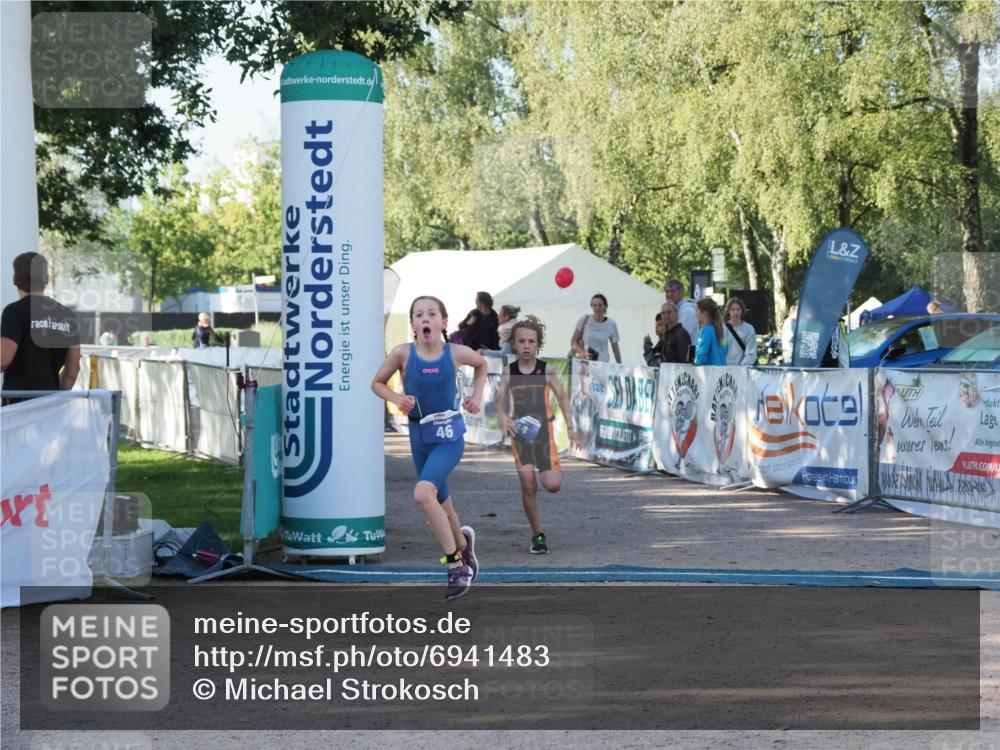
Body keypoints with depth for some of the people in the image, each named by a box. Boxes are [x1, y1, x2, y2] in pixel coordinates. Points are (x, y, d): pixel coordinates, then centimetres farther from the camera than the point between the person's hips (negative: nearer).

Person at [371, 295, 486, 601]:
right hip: (419, 435, 3)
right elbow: (377, 383, 6)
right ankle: (463, 545, 48)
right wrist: (397, 399, -12)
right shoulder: (403, 353, -9)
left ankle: (456, 564, -14)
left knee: (423, 493, -25)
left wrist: (477, 396, 3)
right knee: (441, 505, 16)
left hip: (449, 434, -3)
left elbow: (481, 364, 15)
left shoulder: (456, 353, -8)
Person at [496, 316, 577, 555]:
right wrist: (502, 418, -22)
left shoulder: (546, 371, 0)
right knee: (527, 485, -9)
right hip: (520, 433, 1)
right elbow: (500, 400, 1)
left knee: (552, 485, -11)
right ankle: (538, 535, 4)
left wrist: (570, 427, -5)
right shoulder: (509, 373, 2)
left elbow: (562, 397, 3)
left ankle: (555, 470, 28)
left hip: (544, 432, -1)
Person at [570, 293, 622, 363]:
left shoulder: (611, 324, 2)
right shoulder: (585, 320, 0)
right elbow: (573, 341, 2)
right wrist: (581, 351, -17)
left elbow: (615, 347, 11)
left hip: (603, 363, 1)